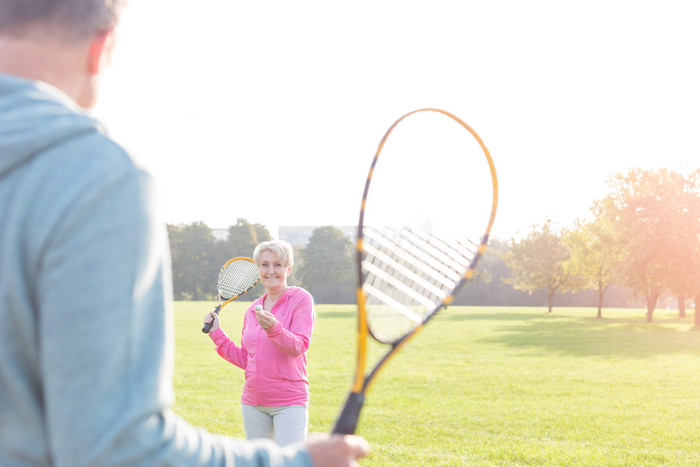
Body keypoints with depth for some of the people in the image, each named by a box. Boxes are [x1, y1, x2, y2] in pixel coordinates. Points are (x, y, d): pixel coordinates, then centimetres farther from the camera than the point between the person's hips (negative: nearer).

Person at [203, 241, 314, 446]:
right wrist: (217, 333, 9)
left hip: (289, 402, -5)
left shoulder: (301, 299, -4)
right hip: (253, 402, 6)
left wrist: (273, 328, -32)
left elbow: (299, 346, -16)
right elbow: (244, 359, 16)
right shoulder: (253, 309, 12)